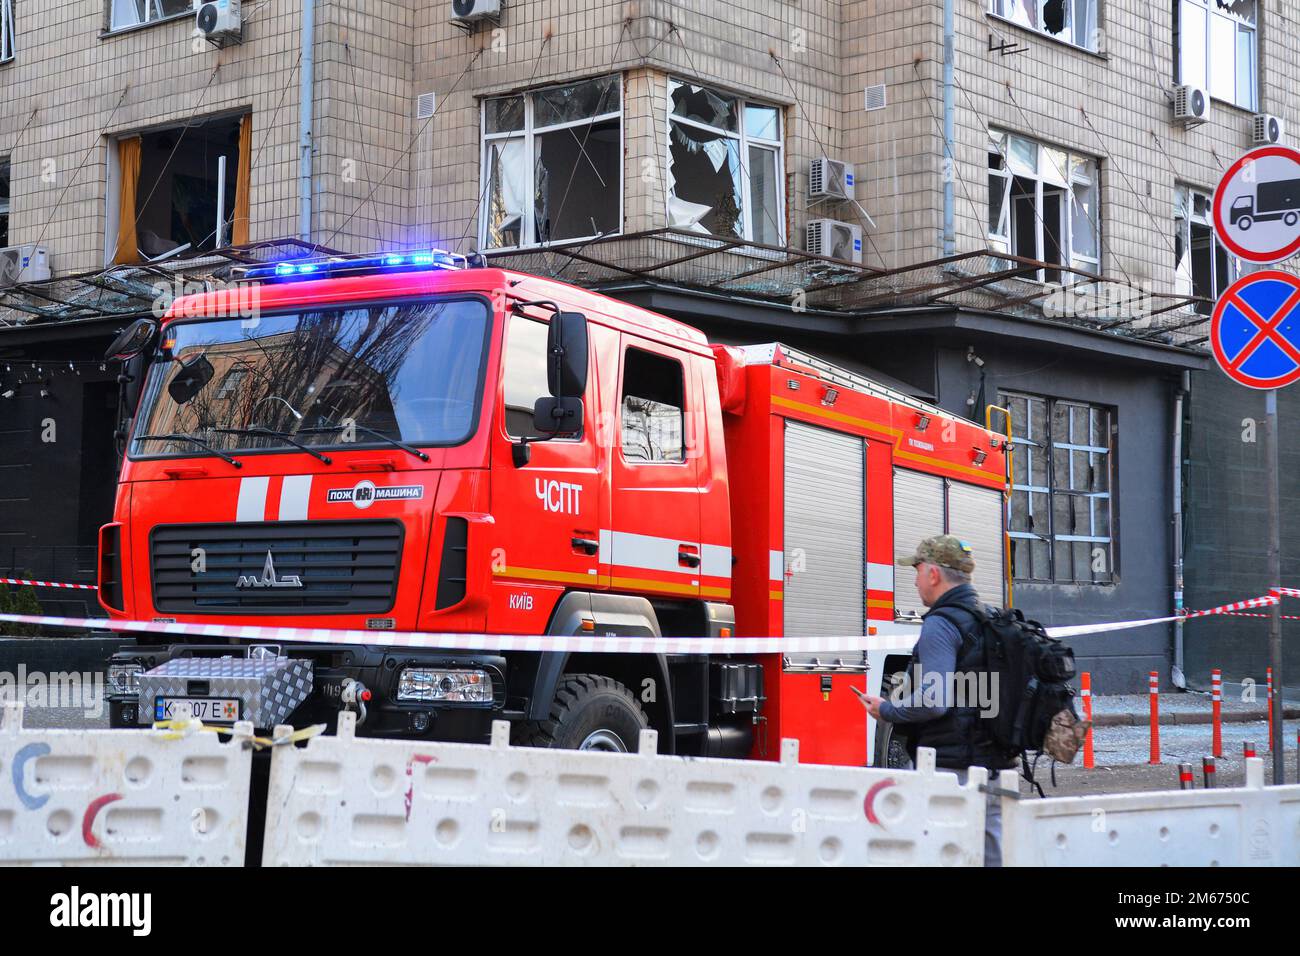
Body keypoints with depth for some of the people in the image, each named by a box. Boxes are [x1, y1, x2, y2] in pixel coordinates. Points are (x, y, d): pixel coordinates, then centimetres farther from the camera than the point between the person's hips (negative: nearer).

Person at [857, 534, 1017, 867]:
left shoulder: (941, 624, -13)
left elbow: (933, 702, -21)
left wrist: (886, 710, -6)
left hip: (950, 767, -9)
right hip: (994, 765, 9)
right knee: (992, 852, 11)